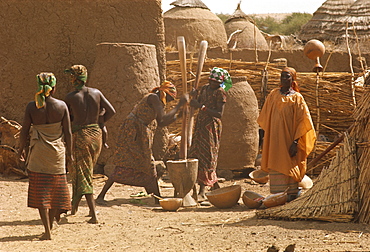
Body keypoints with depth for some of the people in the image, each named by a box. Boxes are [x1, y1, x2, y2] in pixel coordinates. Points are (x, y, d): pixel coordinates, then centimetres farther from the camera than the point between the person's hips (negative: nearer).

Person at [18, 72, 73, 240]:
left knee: (40, 191, 2)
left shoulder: (31, 107, -10)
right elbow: (68, 132, -4)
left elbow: (24, 132, -6)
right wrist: (69, 152, 9)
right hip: (57, 151, 1)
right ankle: (50, 224, 32)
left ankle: (47, 231, -4)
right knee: (56, 187, 18)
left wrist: (21, 150, 9)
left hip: (38, 152, -1)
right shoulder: (62, 106, -7)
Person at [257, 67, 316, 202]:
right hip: (275, 139, 3)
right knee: (276, 168, -1)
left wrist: (295, 142, -12)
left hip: (289, 139, -3)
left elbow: (302, 121, -5)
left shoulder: (297, 98, -1)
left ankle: (292, 196, 4)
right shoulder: (273, 95, 10)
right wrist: (265, 138, 10)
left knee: (289, 168, -2)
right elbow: (265, 118, 15)